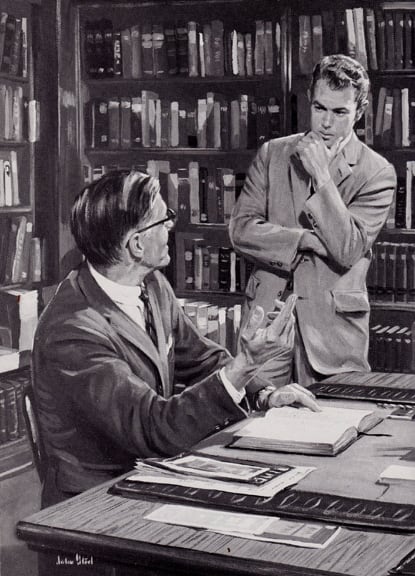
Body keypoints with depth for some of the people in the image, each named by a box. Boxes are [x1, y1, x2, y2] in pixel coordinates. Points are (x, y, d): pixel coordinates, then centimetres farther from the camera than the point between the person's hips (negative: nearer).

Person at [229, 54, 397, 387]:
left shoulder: (377, 173, -1)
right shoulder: (273, 153, 8)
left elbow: (348, 250, -12)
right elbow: (241, 228, 0)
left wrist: (321, 175, -14)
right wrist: (306, 240, -11)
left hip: (333, 326, -2)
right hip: (266, 313, 2)